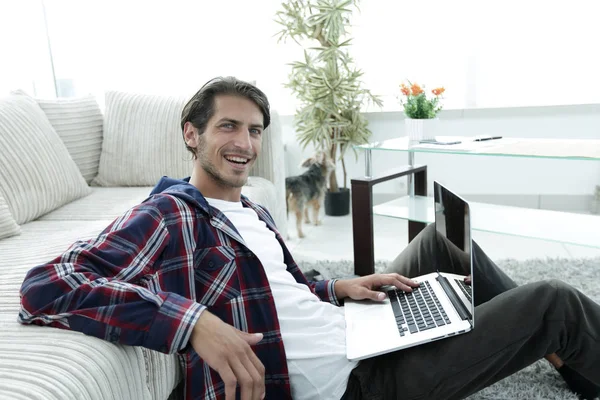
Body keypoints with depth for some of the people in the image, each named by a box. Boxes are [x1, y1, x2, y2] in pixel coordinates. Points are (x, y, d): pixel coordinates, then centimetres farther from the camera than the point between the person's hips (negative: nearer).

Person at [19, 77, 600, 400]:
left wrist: (340, 288, 1)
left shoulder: (252, 213, 11)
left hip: (355, 333, 9)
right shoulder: (170, 214, -16)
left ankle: (548, 345, 32)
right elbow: (45, 290, -26)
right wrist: (195, 321, -36)